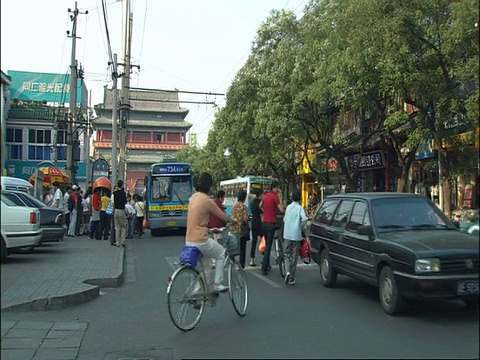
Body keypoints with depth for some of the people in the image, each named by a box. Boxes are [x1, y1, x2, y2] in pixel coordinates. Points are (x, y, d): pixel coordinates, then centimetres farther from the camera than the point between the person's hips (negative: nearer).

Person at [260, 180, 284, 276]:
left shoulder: (266, 195, 11)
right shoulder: (275, 196, -13)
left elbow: (260, 206, 26)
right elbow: (281, 210, -19)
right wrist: (281, 205, 0)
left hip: (265, 222, 8)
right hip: (271, 223, -8)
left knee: (267, 245, 18)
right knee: (268, 246, -7)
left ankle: (267, 265, 27)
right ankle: (264, 269, -8)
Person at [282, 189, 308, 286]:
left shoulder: (288, 207, 7)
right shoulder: (300, 208, -7)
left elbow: (284, 220, 11)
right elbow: (304, 219, -22)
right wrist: (303, 228, -6)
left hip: (287, 235, 3)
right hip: (296, 236, -3)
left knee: (287, 255, 12)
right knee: (294, 257, 7)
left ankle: (287, 272, -12)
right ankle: (291, 278, 11)